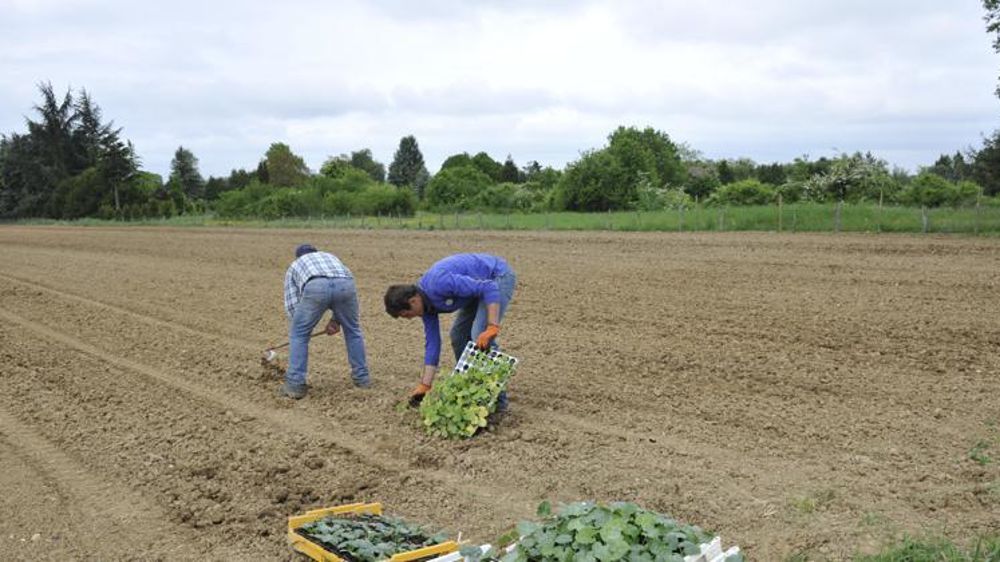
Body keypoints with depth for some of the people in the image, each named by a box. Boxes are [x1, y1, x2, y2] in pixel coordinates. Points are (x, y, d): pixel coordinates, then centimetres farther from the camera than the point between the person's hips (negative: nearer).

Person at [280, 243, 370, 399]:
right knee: (353, 330, 27)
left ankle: (295, 384, 17)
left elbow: (291, 304, 31)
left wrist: (297, 332, 40)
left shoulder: (294, 267, 38)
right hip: (345, 285, 2)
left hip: (316, 288, -2)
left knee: (299, 334, 18)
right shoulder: (331, 257, 46)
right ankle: (361, 377, 32)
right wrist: (336, 320, 38)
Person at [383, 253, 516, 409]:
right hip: (482, 282, 9)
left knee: (480, 336, -19)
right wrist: (425, 385, 4)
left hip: (499, 276, -9)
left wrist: (492, 327, -37)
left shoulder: (440, 283, -31)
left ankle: (497, 399, -10)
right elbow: (432, 342, 4)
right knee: (458, 334, 8)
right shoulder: (425, 301, -2)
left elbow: (490, 287, -32)